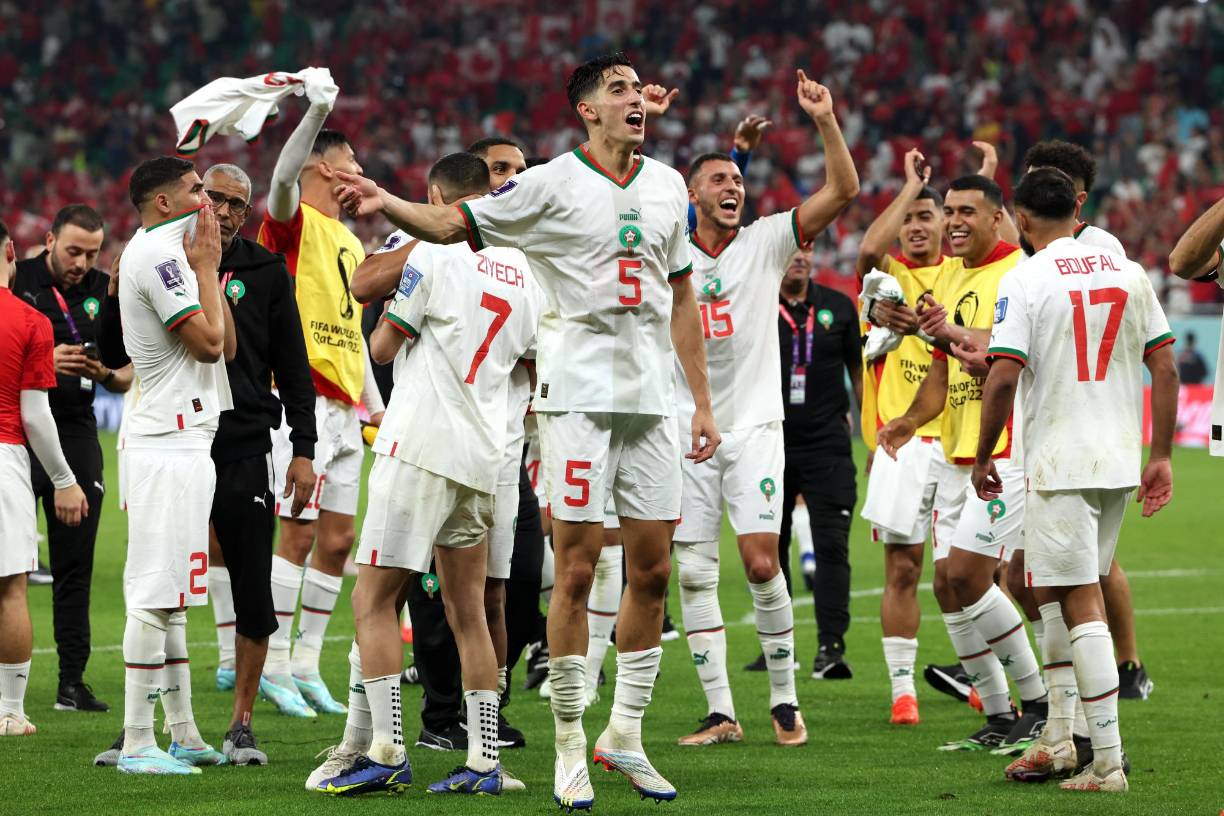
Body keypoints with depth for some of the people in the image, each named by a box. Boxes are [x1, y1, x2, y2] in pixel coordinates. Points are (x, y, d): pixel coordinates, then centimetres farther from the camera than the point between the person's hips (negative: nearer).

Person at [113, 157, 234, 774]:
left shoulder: (167, 253, 19)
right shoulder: (158, 255, -12)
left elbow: (227, 345, 17)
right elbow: (209, 343, -17)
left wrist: (207, 266, 12)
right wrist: (205, 267, -7)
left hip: (181, 439, 11)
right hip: (170, 444, -11)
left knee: (169, 595, 13)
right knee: (155, 593, -11)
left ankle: (182, 733, 18)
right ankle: (137, 743, -12)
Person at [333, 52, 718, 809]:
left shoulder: (667, 186, 11)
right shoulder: (550, 186, -3)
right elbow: (450, 223, -4)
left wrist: (703, 401, 15)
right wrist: (387, 202, -24)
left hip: (651, 398, 5)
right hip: (580, 395, -5)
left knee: (653, 570, 5)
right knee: (576, 569, -5)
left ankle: (625, 733, 17)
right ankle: (570, 747, 1)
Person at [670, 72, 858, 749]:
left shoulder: (766, 242, 0)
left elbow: (843, 190, -8)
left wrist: (826, 122, -17)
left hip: (754, 426, -2)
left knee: (761, 562, -10)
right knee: (695, 573, 0)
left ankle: (785, 699, 4)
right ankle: (720, 712, 5)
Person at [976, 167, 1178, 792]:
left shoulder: (1025, 281, -9)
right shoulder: (1129, 273, 9)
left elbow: (1003, 376, -14)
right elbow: (1165, 367, 9)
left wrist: (983, 459, -3)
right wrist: (1160, 456, 14)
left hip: (1060, 463, -7)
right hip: (1119, 461, 7)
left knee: (1080, 603, -5)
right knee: (1051, 587, 20)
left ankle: (1107, 762, -9)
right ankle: (1057, 740, 22)